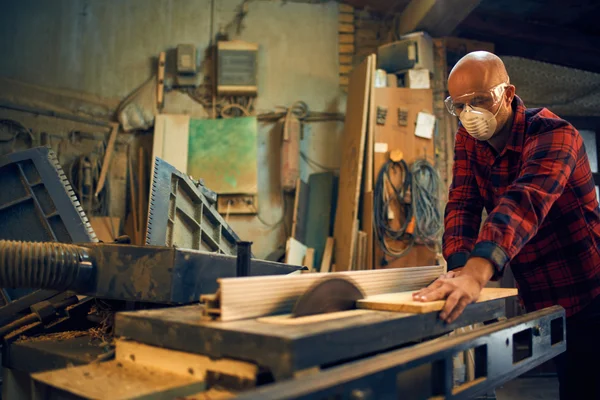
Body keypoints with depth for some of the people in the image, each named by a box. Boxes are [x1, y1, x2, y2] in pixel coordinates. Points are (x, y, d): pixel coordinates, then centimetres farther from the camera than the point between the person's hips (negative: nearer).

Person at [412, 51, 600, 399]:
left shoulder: (554, 135, -22)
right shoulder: (468, 140, -1)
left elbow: (526, 201, -41)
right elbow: (462, 204, -11)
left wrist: (479, 271, -57)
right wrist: (461, 265, -31)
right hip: (537, 301, 5)